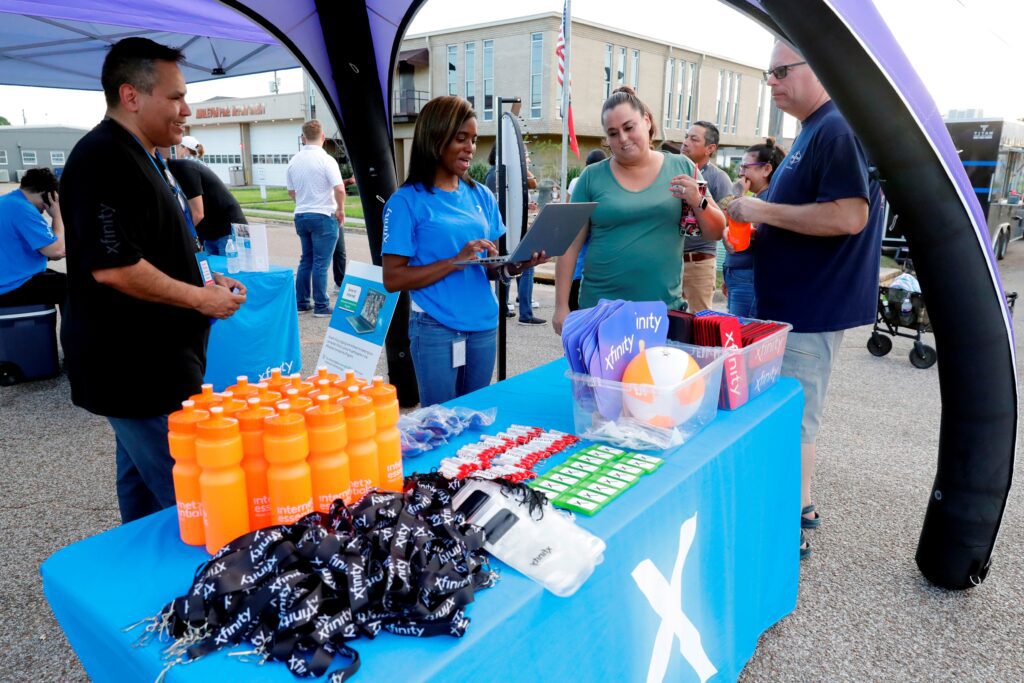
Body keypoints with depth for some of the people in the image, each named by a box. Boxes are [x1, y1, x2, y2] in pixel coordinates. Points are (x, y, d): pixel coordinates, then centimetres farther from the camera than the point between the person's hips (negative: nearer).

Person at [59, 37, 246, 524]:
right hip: (138, 372, -10)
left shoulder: (141, 158, 16)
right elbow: (113, 267, -24)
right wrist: (200, 298, -14)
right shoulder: (104, 161, -17)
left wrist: (205, 278, 10)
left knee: (143, 491, 21)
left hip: (154, 364, 10)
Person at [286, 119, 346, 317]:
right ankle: (321, 306, 4)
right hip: (323, 216, -6)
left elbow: (291, 191, 15)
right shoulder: (326, 160, -13)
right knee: (321, 263, -1)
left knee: (306, 260, 16)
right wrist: (340, 209, -5)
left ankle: (301, 302, 21)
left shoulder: (294, 161, 6)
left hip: (301, 216, 6)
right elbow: (339, 189, -21)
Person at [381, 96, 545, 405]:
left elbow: (491, 266, 11)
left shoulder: (481, 196, 8)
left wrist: (515, 266, -11)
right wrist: (456, 261, -20)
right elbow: (393, 279, -11)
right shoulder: (407, 201, -7)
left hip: (484, 325, 5)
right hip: (436, 330, -5)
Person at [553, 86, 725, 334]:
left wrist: (698, 202, -13)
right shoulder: (592, 176, 0)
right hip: (601, 309, -1)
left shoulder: (681, 167, 3)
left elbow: (717, 232, 6)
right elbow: (570, 245, 0)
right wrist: (562, 306, -4)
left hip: (665, 308, 1)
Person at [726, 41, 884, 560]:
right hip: (794, 303, 10)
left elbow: (848, 216, -27)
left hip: (811, 308, -10)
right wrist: (754, 224, 9)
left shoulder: (839, 129, -16)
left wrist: (765, 210, -18)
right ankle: (800, 504, 33)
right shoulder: (814, 132, 17)